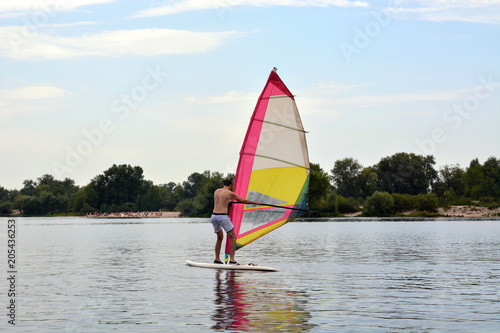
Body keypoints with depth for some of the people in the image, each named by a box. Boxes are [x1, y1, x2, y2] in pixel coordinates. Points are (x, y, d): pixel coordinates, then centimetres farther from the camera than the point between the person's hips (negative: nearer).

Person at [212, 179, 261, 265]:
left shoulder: (216, 191, 15)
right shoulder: (230, 193, 0)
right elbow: (243, 201, 9)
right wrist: (255, 202, 22)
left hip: (214, 216, 6)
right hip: (223, 217, -6)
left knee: (220, 237, 22)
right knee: (233, 237, 1)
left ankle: (217, 259, 21)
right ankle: (232, 260, -7)